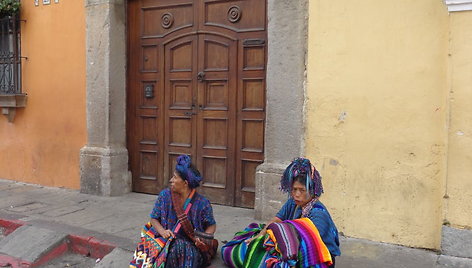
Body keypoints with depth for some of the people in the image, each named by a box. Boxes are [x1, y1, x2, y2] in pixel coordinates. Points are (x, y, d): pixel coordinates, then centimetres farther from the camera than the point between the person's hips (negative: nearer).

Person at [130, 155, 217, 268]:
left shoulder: (202, 203, -8)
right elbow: (154, 219, 8)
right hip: (167, 240, 2)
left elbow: (211, 225, 4)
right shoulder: (164, 195, -1)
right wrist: (162, 231, -12)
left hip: (191, 243, -1)